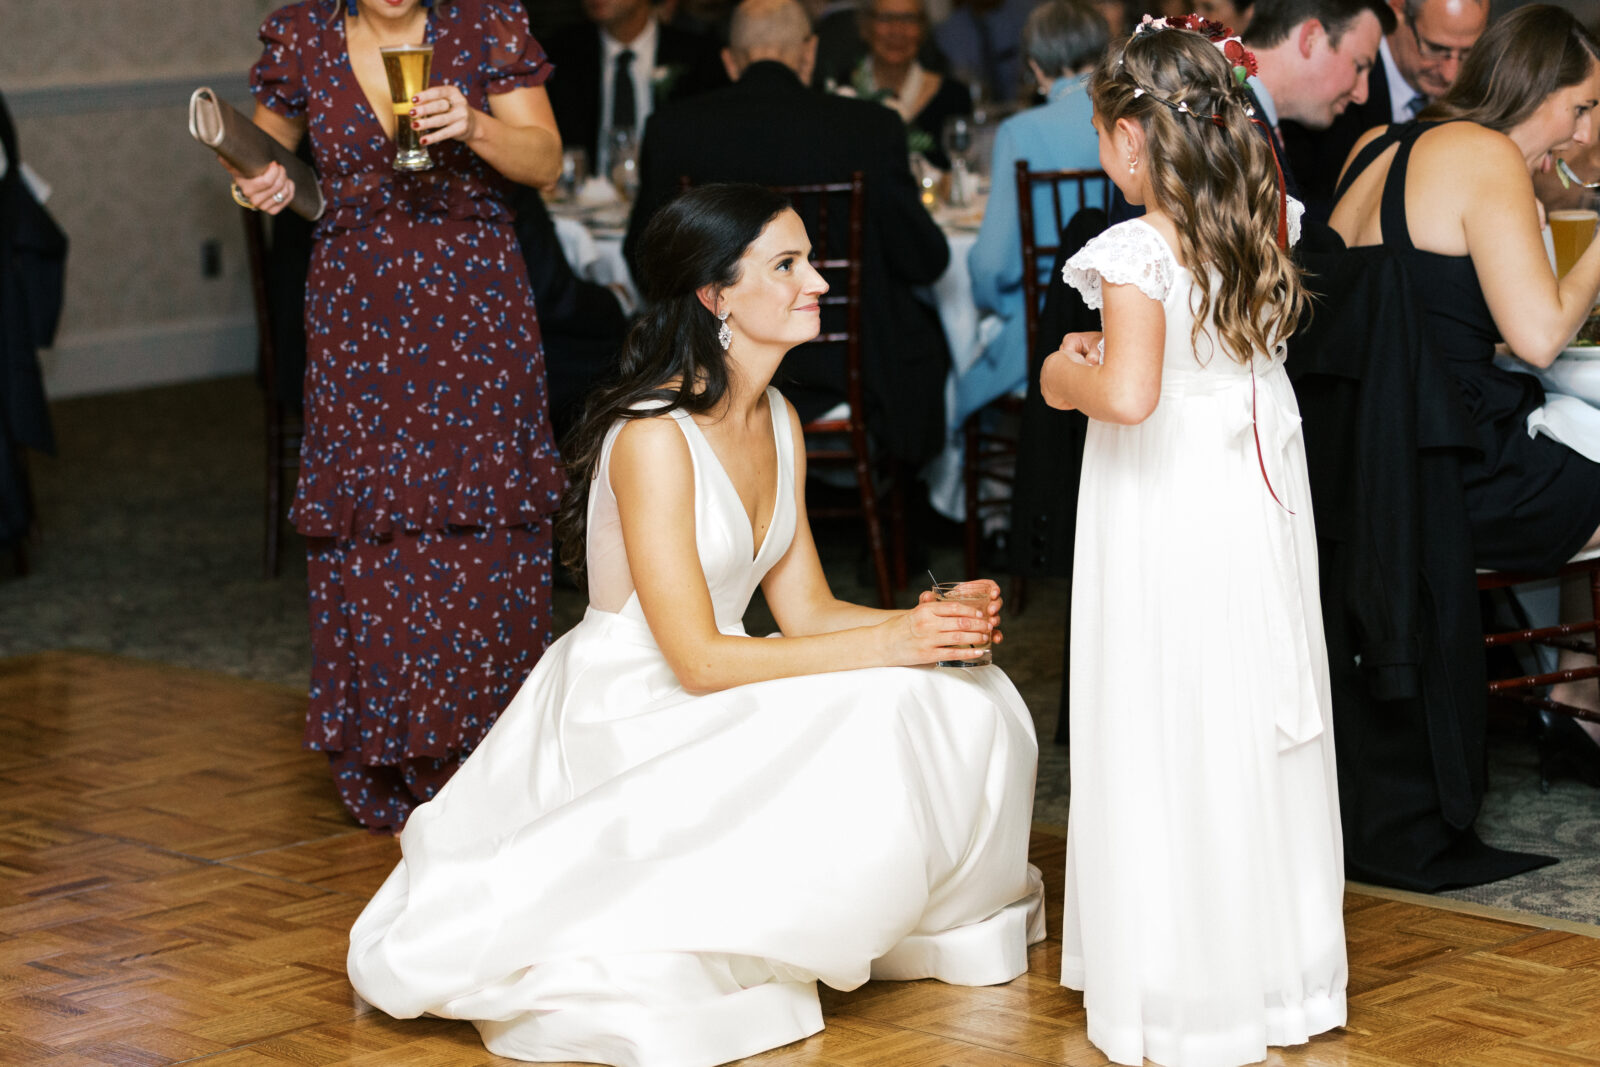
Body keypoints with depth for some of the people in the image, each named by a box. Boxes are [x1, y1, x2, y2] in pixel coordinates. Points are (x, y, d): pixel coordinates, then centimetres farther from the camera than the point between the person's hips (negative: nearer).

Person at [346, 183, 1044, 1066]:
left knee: (968, 705, -8)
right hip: (628, 721, -8)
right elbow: (699, 658, -23)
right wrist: (885, 644, -25)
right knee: (858, 749, -27)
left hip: (714, 704, 8)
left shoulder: (778, 421, 6)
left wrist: (934, 618, -11)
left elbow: (805, 608, 7)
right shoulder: (655, 436, -22)